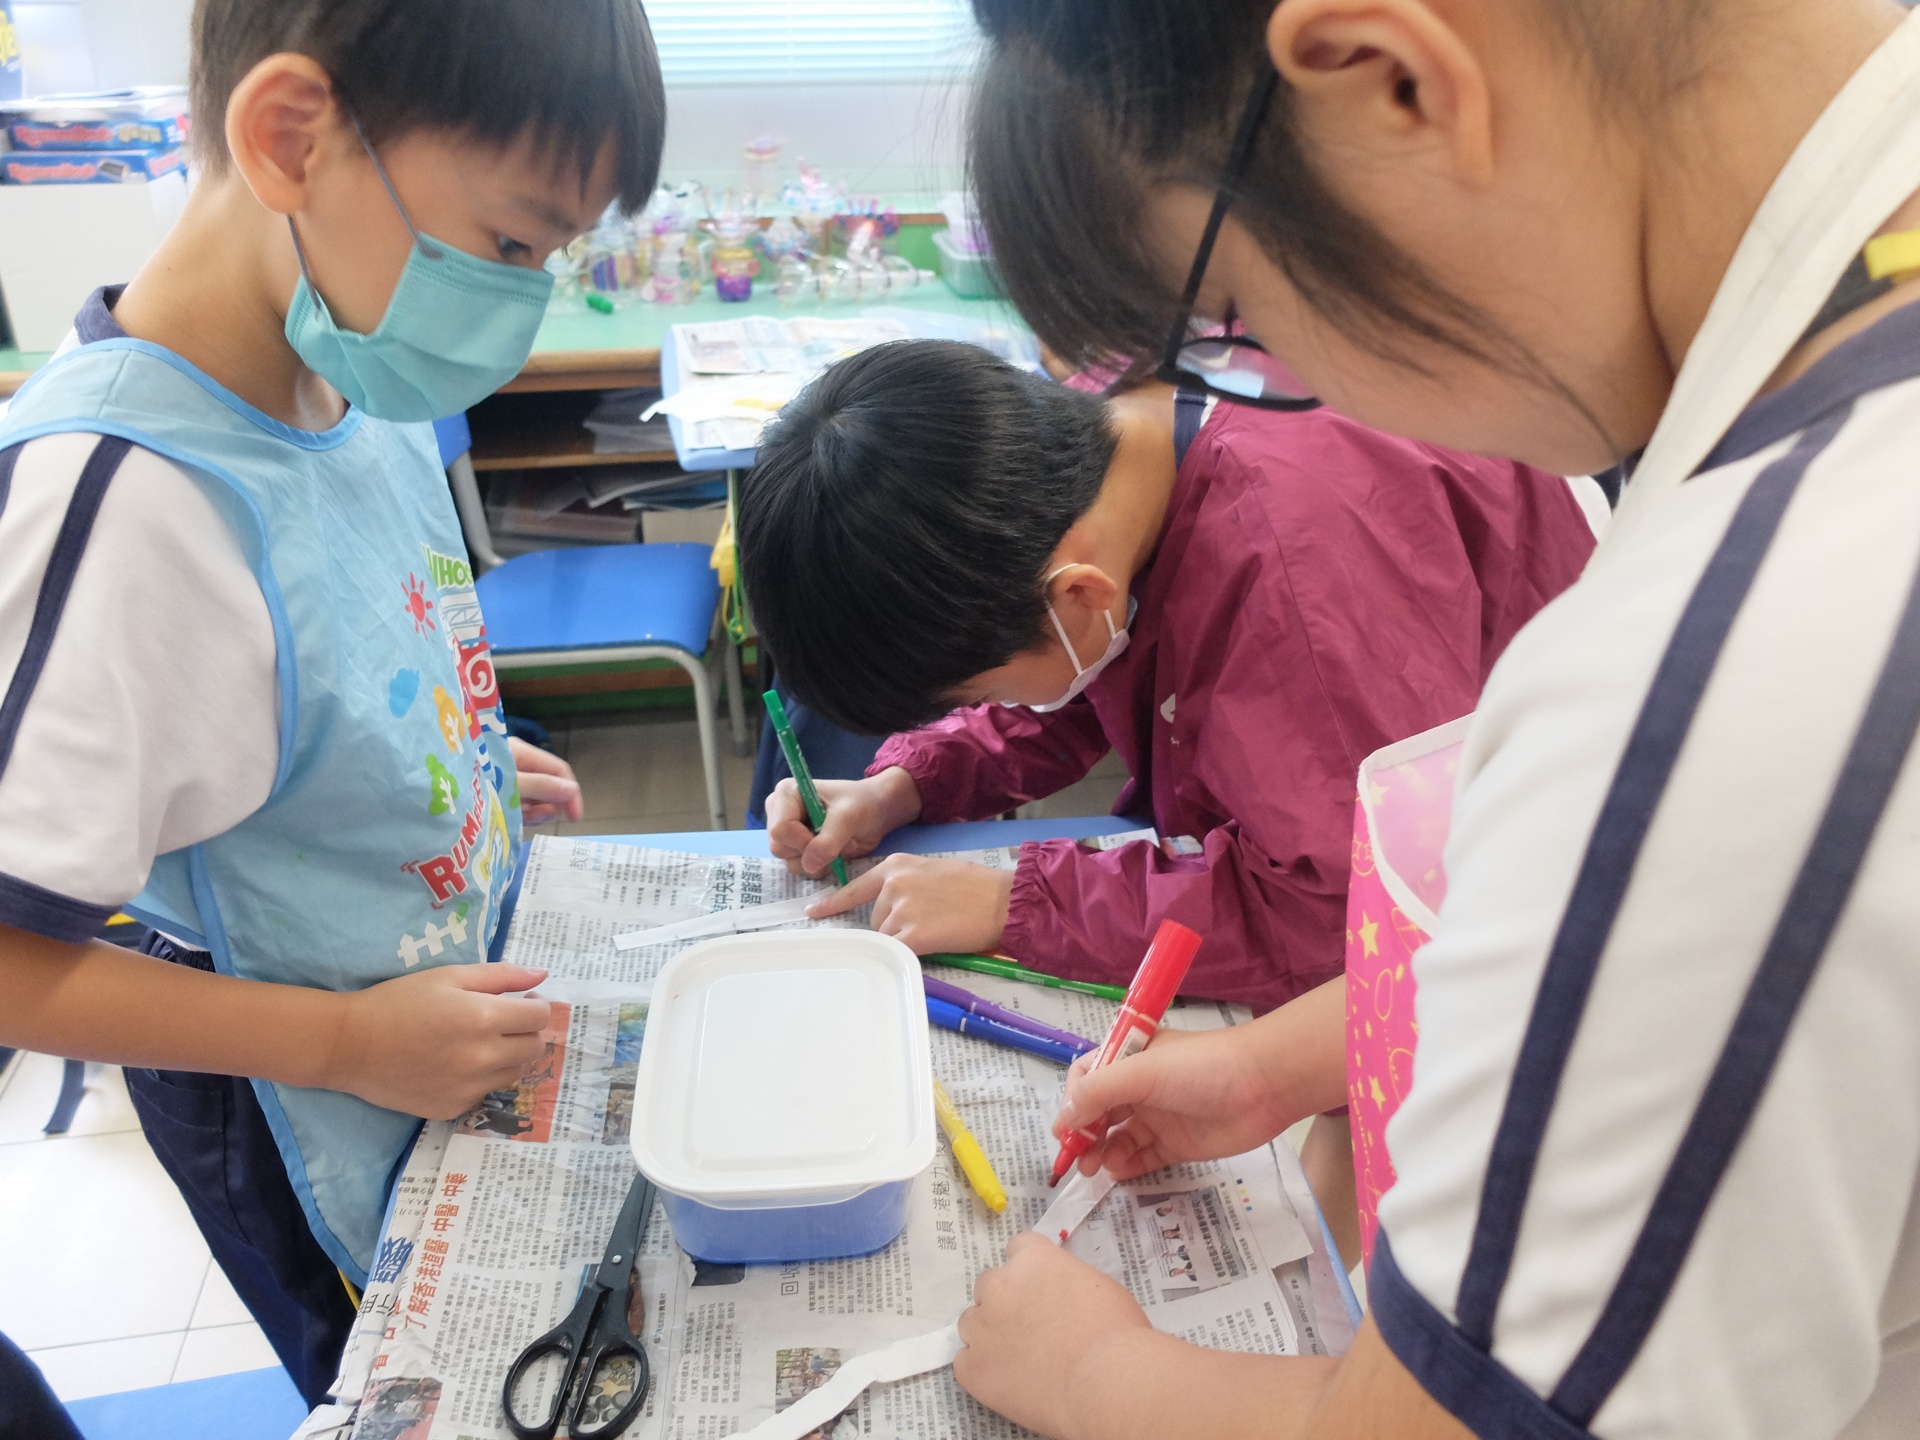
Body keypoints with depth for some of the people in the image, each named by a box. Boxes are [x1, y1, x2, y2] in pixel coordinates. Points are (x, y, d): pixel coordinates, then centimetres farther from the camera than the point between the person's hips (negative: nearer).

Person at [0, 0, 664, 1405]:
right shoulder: (122, 495, -34)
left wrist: (471, 763, -1)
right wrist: (343, 1042, -25)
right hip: (322, 1124, -6)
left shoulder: (359, 382, -9)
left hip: (460, 1012, 7)